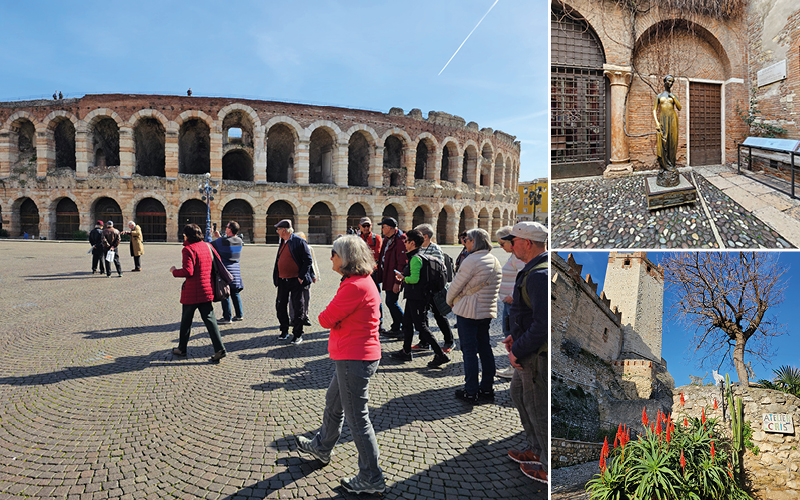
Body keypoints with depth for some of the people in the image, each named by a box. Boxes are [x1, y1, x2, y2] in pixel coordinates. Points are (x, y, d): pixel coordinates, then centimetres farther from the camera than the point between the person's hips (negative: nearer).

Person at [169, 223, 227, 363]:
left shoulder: (188, 249, -13)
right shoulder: (207, 246, 7)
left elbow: (188, 271, -20)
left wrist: (174, 271, -2)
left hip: (192, 292, -5)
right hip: (207, 289, 6)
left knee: (186, 320, 11)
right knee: (209, 319, 5)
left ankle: (182, 349, 27)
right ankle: (219, 348, -5)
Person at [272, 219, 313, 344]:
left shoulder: (299, 242, -11)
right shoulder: (282, 242, 13)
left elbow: (308, 260, -12)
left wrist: (301, 277, -16)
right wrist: (276, 277, 12)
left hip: (295, 281, -7)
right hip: (282, 281, 7)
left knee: (297, 308, 2)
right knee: (280, 306, 12)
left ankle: (297, 334, 11)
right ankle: (284, 330, 28)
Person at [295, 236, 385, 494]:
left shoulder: (355, 286, -24)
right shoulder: (363, 281, 10)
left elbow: (326, 319, -18)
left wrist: (325, 315, 1)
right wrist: (333, 317, -4)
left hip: (354, 359, -11)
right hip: (355, 356, 11)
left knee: (357, 418, 0)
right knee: (333, 402, 28)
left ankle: (372, 479, 12)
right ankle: (322, 447, 50)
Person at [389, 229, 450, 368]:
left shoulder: (415, 258, -19)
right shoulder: (418, 256, 13)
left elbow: (414, 279, -28)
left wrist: (403, 278, -10)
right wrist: (404, 278, 12)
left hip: (417, 298, -11)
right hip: (413, 296, 11)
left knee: (420, 326, -6)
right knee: (407, 322, 19)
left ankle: (440, 355, -4)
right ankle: (406, 352, 30)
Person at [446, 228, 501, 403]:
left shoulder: (471, 260, -17)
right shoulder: (495, 261, 10)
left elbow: (457, 284, -12)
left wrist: (450, 301, 7)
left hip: (468, 311, -8)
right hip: (488, 311, 8)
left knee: (469, 351, -1)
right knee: (485, 349, 14)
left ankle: (471, 392, 5)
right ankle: (487, 389, 22)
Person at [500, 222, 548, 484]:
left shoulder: (539, 275, -25)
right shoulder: (537, 269, 9)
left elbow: (544, 323, -30)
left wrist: (518, 351, -20)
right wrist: (517, 336, 13)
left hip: (537, 354, -11)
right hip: (532, 348, 11)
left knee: (538, 408, 4)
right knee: (519, 393, 24)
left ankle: (549, 468, 22)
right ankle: (536, 450, 39)